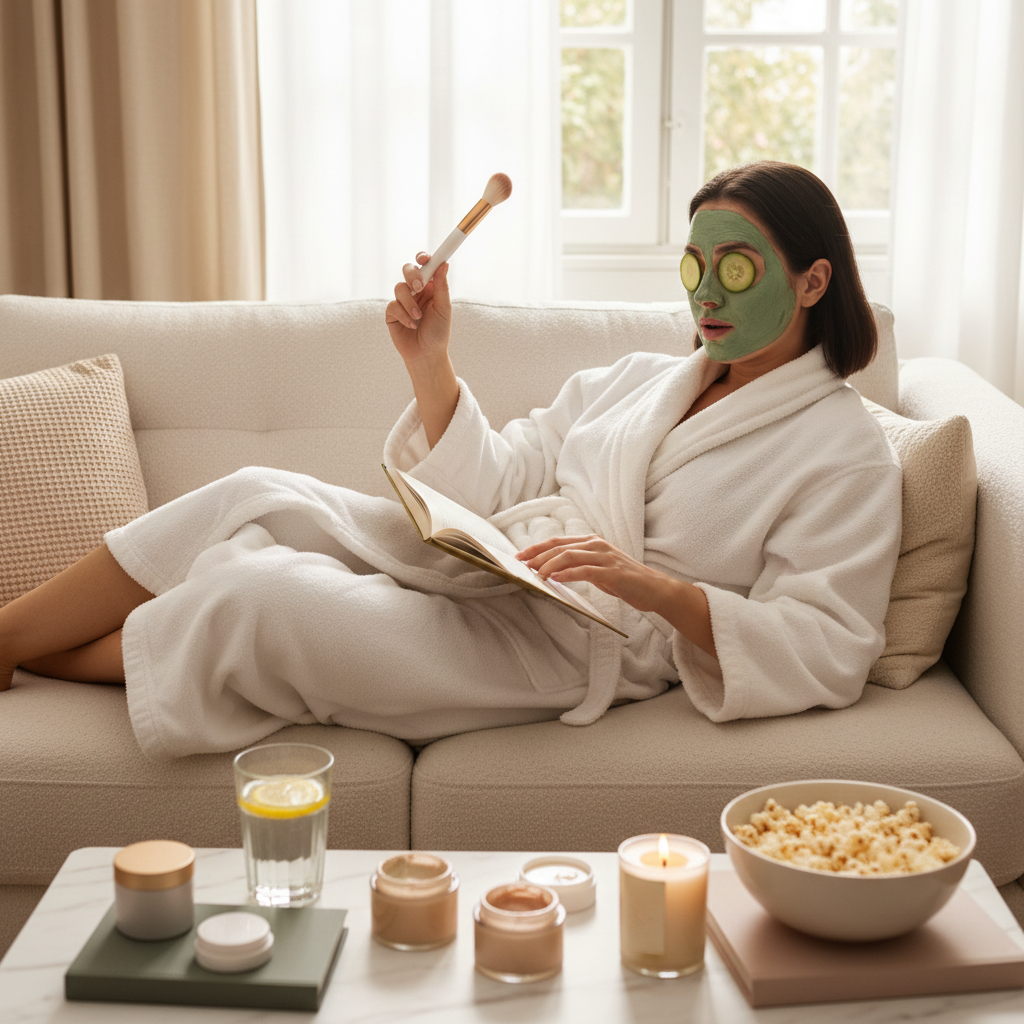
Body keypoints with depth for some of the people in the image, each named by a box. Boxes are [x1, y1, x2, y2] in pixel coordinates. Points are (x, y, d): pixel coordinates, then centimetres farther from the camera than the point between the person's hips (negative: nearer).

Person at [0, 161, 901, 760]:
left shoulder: (848, 455, -3)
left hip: (568, 654, -7)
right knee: (260, 497, -13)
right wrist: (429, 362, 1)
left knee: (257, 594, -21)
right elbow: (490, 487, 14)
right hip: (471, 568, 7)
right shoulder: (640, 378, 18)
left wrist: (654, 587, -25)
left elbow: (826, 652, -14)